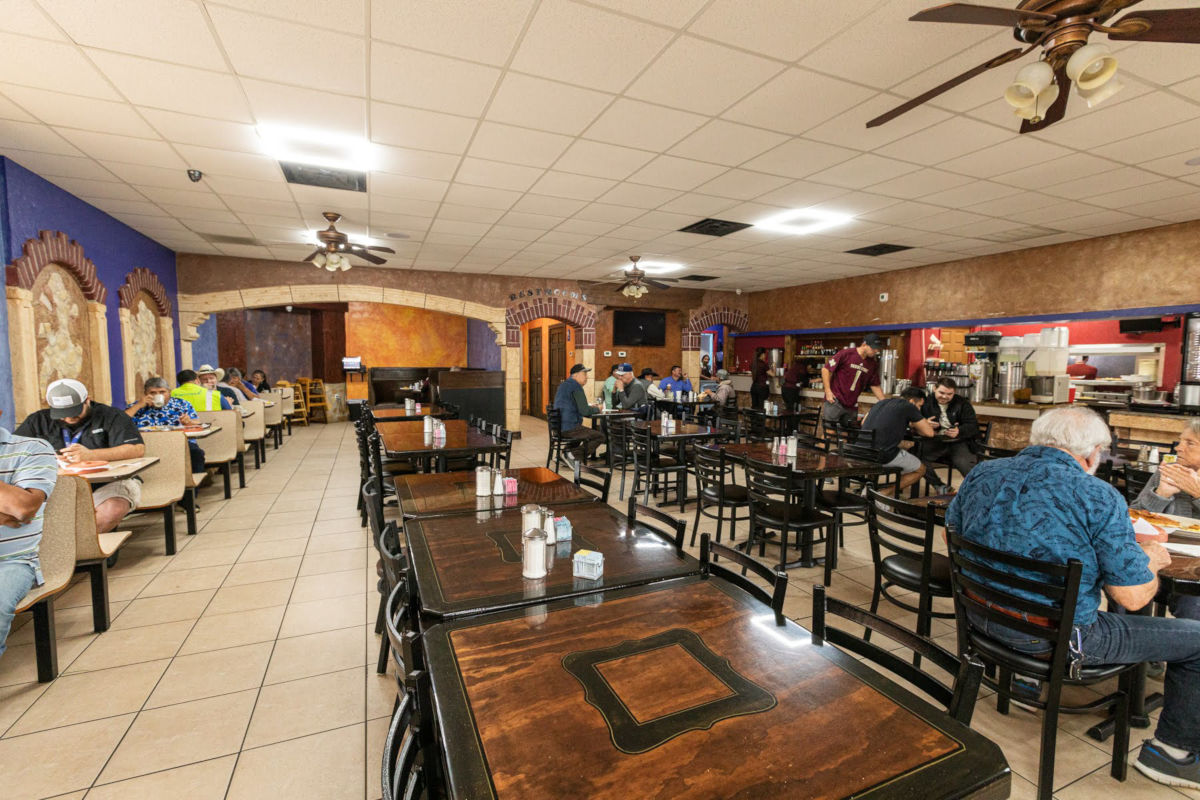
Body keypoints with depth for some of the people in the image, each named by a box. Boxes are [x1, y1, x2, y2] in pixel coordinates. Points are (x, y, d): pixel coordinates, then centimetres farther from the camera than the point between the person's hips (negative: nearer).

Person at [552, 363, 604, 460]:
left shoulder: (564, 385, 16)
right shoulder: (576, 386, -13)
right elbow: (584, 411, -19)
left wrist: (590, 407, 15)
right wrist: (597, 409, 0)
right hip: (570, 428, -10)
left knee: (591, 431, 32)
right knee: (600, 436, -6)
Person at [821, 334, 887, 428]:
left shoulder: (873, 364, 7)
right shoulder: (846, 354, -9)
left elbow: (875, 386, 13)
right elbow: (826, 369, -7)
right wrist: (828, 391, -12)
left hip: (852, 406, 6)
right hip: (834, 400, -6)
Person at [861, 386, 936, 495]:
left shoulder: (881, 402, 19)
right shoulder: (908, 406, 1)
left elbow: (863, 423, 31)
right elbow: (929, 432, 3)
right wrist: (913, 426, 25)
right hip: (884, 455, -7)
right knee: (920, 470, 19)